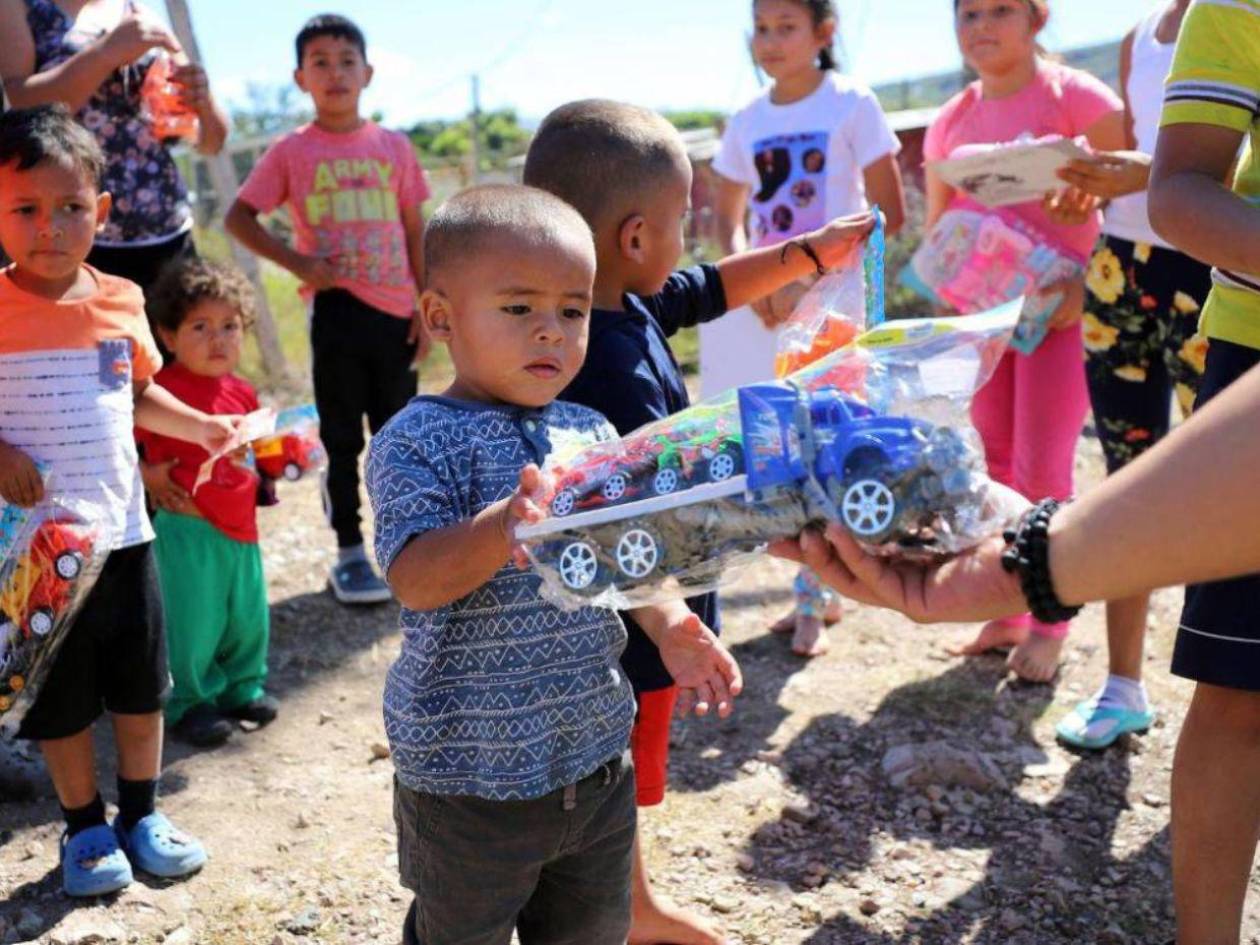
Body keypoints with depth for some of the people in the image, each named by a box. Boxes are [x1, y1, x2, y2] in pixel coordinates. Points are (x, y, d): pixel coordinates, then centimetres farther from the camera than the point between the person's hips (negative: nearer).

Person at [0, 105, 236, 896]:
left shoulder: (121, 301, 0)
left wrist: (201, 426, 1)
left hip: (124, 532, 4)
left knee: (141, 684, 15)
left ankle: (142, 815, 34)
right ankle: (85, 827, 31)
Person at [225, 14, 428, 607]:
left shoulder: (393, 147, 6)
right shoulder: (291, 151, 0)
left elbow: (415, 232, 8)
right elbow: (239, 218, 1)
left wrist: (426, 306, 4)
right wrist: (296, 261, -11)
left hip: (395, 311, 2)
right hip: (336, 309, -2)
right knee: (342, 441, 5)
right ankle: (350, 557, 14)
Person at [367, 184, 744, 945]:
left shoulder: (591, 433, 4)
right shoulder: (420, 441, -14)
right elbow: (414, 579, -26)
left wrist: (670, 625, -5)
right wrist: (501, 528, -43)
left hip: (596, 760, 6)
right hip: (472, 775, -6)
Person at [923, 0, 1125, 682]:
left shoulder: (1075, 97, -7)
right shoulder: (951, 120, 9)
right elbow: (936, 228, 15)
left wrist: (1089, 284, -19)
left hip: (1059, 310, -5)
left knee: (1041, 470, -5)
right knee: (995, 467, 9)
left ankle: (1049, 623, 12)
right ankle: (1006, 612, 21)